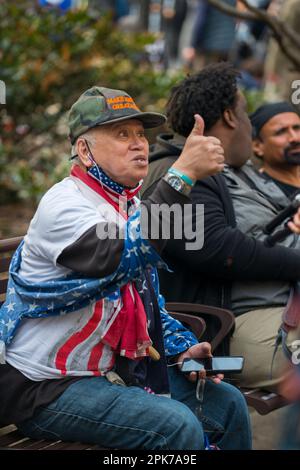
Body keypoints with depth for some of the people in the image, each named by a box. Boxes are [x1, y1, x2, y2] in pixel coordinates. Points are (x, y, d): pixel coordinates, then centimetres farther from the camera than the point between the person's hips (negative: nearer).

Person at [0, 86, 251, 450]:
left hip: (112, 371, 9)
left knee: (227, 403, 7)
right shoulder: (64, 204, -18)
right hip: (48, 386, -9)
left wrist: (181, 348, 6)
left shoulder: (130, 207, 12)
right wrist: (183, 174, -40)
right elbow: (119, 256, -39)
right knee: (178, 426, -26)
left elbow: (146, 299, 23)